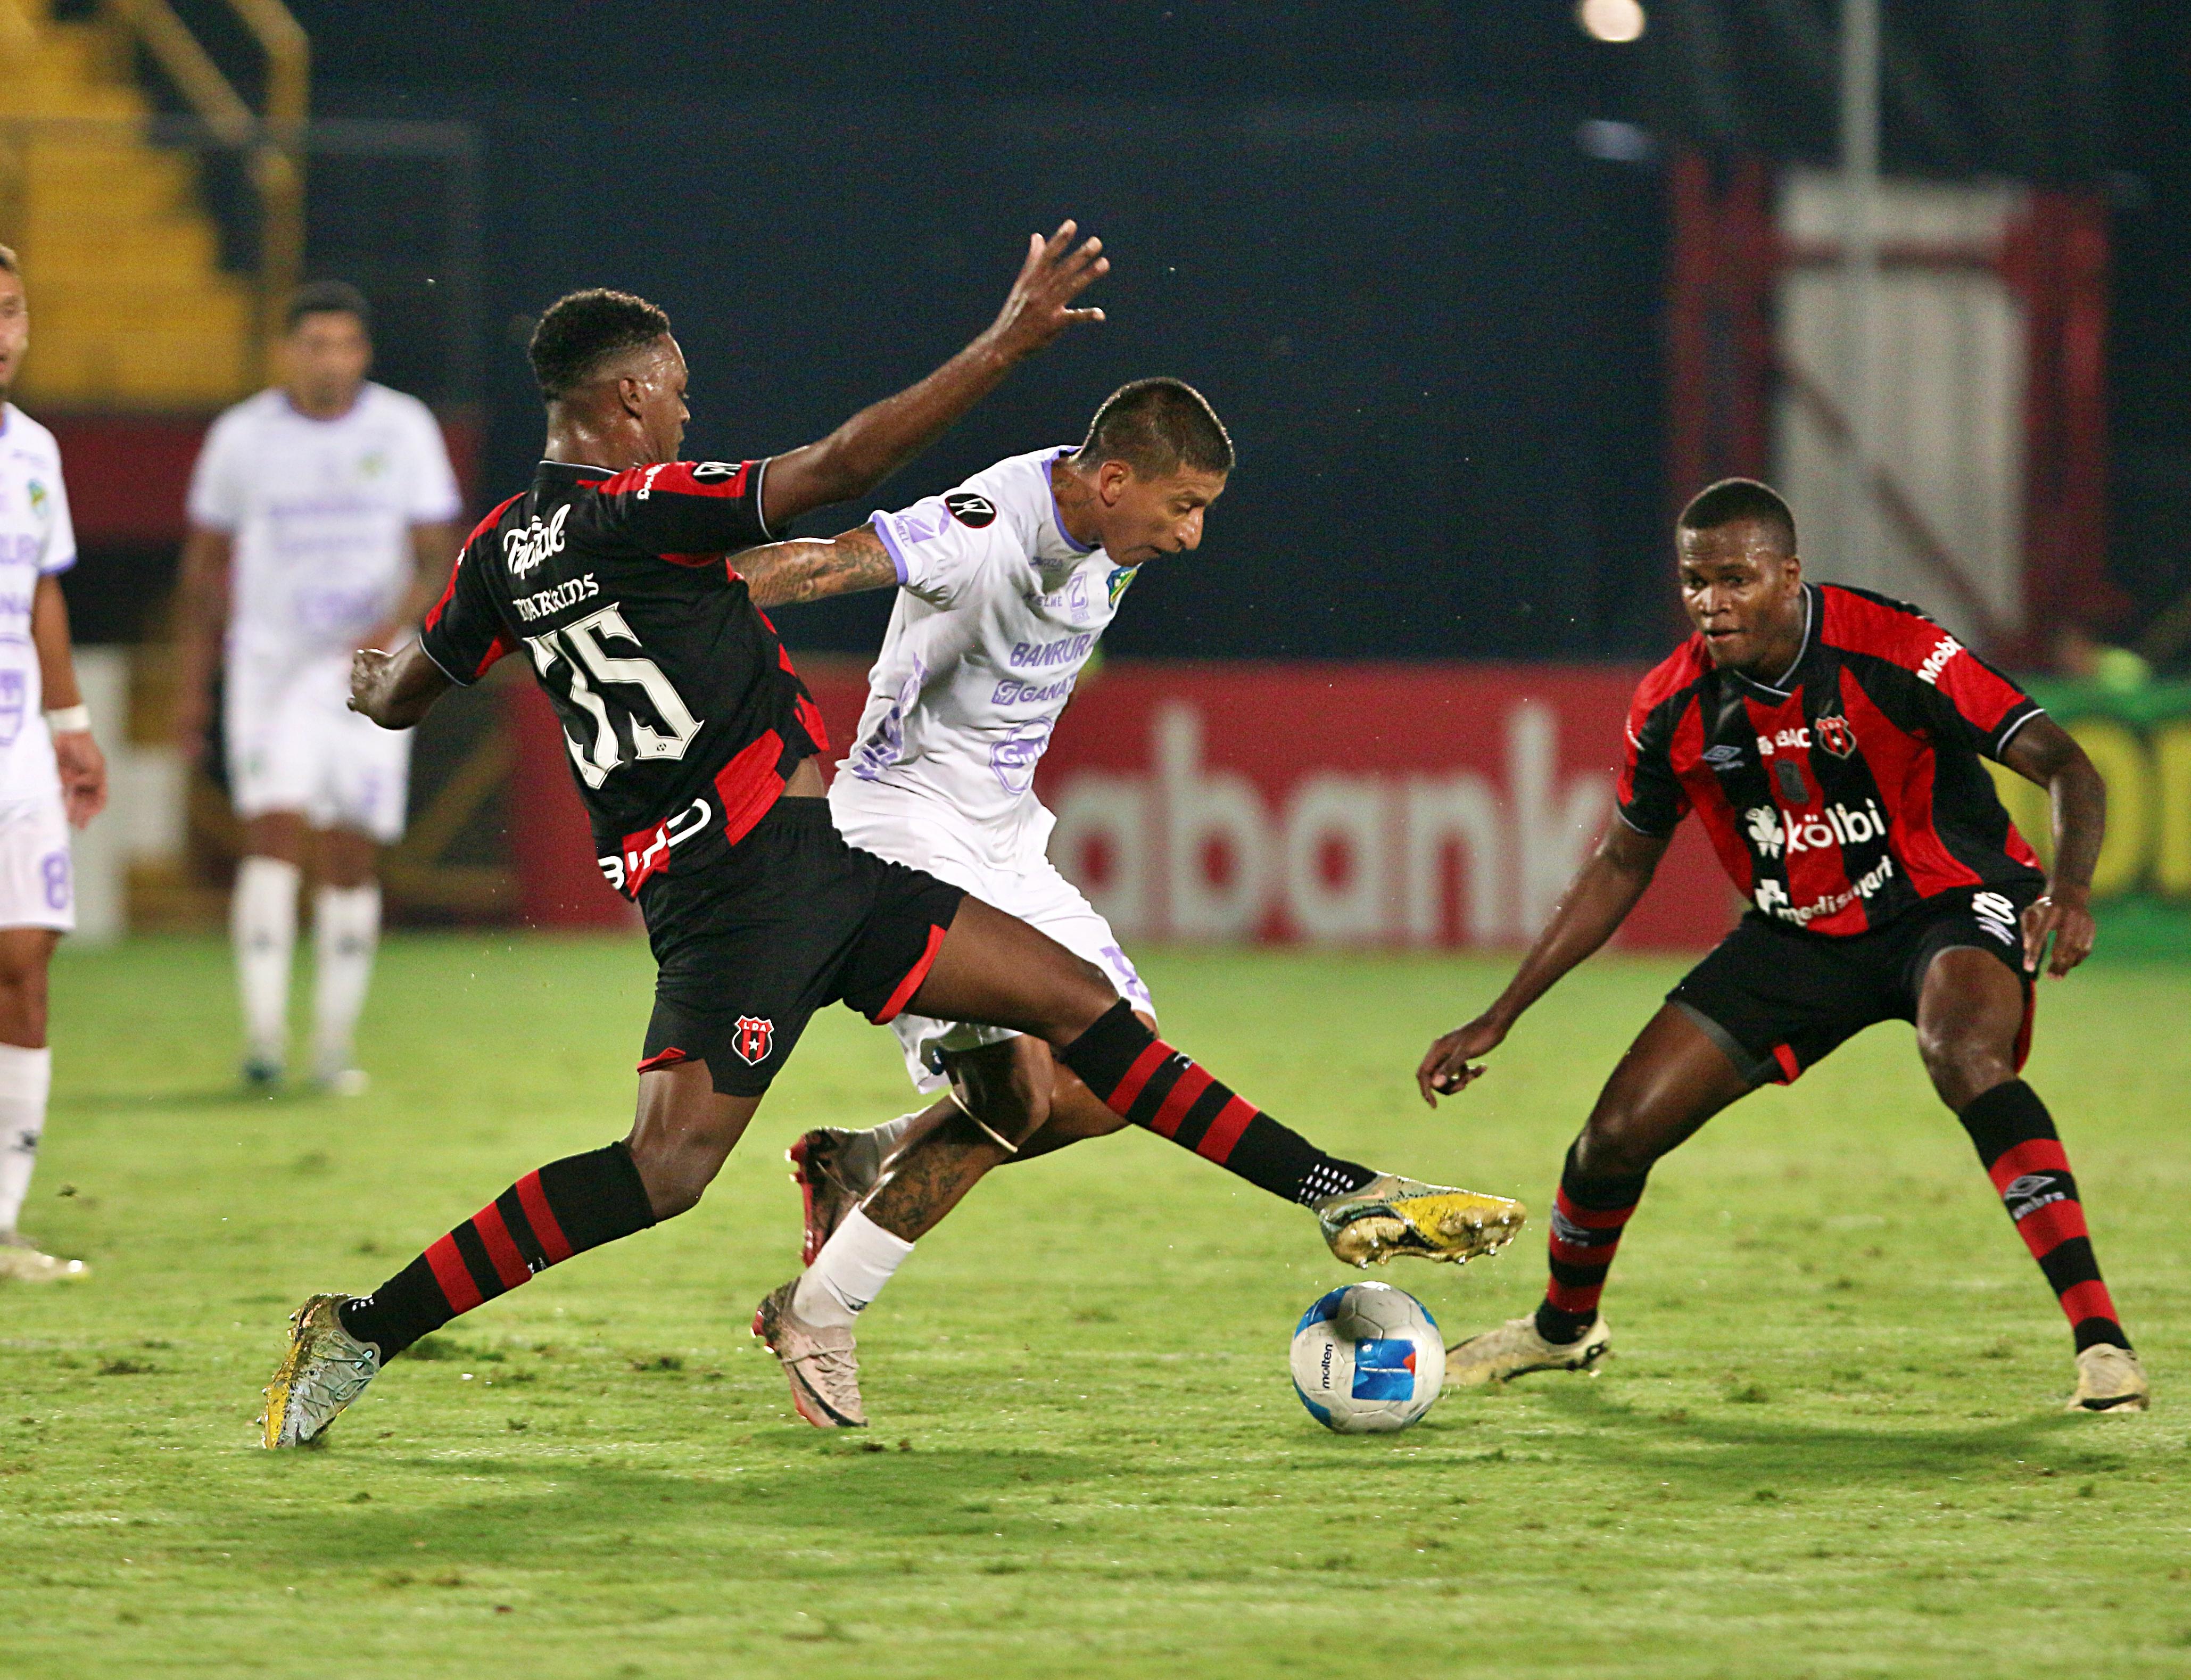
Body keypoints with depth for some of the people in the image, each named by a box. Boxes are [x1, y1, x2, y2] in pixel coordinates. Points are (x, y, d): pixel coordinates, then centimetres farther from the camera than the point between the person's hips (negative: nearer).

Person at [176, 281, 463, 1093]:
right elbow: (207, 561, 11)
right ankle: (262, 1033, -19)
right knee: (276, 835, -17)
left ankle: (333, 1047, 11)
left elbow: (436, 560, -1)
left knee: (352, 860, 2)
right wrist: (192, 682, 11)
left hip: (368, 673, 1)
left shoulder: (405, 430, 0)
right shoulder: (242, 437, 1)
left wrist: (392, 629, -20)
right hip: (271, 663, -1)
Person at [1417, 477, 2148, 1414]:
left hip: (1947, 905, -5)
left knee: (1964, 1056, -39)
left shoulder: (1889, 652, -24)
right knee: (1621, 1130, -1)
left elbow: (2062, 765, -23)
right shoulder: (1675, 706, -9)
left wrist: (2069, 887, -44)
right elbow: (1622, 867, 7)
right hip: (1798, 938, 5)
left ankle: (2099, 1338, -39)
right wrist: (1497, 1020, 4)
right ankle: (1564, 1327, 32)